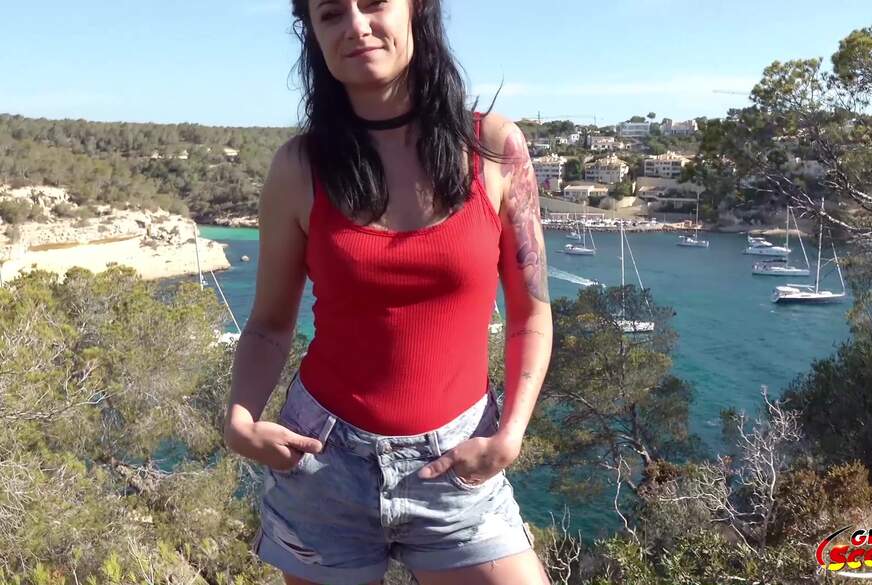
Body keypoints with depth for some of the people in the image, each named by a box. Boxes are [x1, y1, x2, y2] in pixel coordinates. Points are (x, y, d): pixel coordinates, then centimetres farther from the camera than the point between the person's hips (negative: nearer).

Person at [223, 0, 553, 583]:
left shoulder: (494, 146, -5)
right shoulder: (299, 167, -4)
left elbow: (531, 315, 1)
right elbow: (270, 324, 5)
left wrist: (508, 439, -9)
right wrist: (241, 420, -11)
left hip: (455, 462, 0)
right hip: (323, 456, 1)